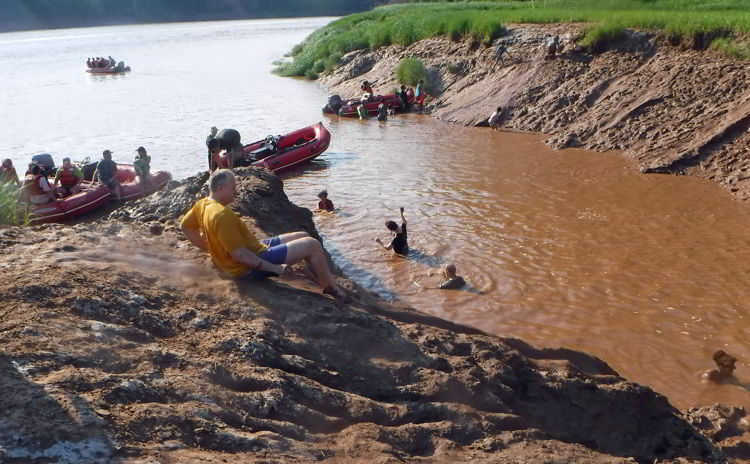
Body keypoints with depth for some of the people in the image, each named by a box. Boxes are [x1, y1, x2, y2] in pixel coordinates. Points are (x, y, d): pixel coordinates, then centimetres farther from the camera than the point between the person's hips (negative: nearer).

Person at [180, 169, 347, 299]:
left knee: (303, 236, 16)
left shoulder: (202, 204, 1)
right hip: (250, 267, -11)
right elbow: (239, 255, -30)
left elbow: (185, 225, 17)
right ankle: (331, 286, 11)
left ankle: (324, 279, 22)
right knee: (313, 244, -10)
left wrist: (208, 247, 16)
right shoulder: (223, 215, -29)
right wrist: (275, 268, -24)